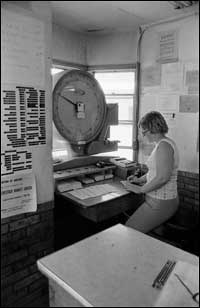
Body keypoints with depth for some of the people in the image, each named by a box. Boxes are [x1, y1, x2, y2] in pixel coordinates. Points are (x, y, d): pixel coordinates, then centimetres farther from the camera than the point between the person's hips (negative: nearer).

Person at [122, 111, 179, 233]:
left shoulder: (164, 145, -20)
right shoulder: (165, 143, 12)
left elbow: (162, 177, -27)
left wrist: (140, 189, -17)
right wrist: (140, 179, 13)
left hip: (160, 203, -10)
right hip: (159, 199, 10)